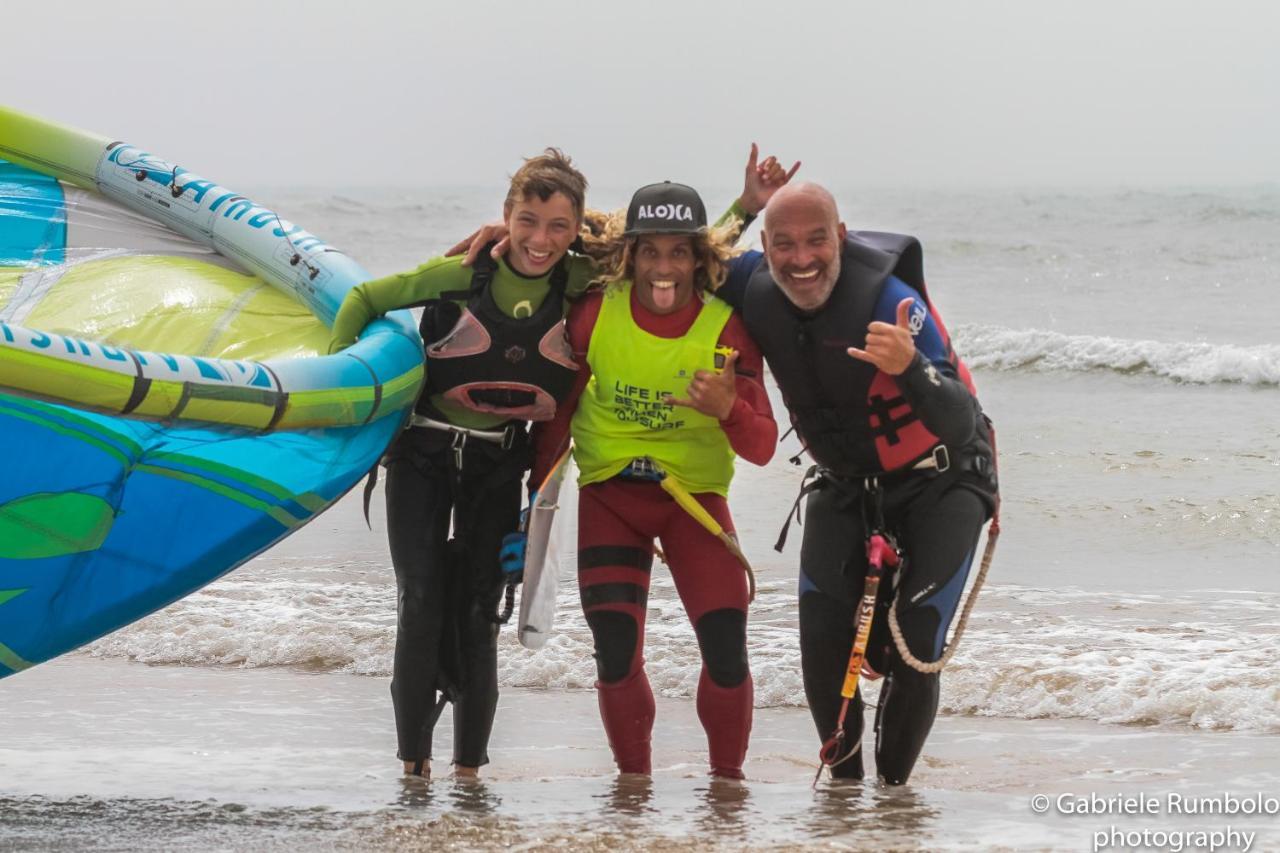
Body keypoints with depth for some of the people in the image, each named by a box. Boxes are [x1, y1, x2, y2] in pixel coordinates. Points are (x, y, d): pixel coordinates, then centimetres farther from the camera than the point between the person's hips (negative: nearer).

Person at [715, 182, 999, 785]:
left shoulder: (889, 299, -32)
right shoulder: (753, 288, -16)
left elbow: (959, 423, -38)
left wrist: (909, 367, -58)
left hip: (939, 484, -5)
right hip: (845, 487, 5)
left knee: (912, 656, -16)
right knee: (823, 647, -6)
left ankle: (893, 790, 6)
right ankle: (845, 782, 16)